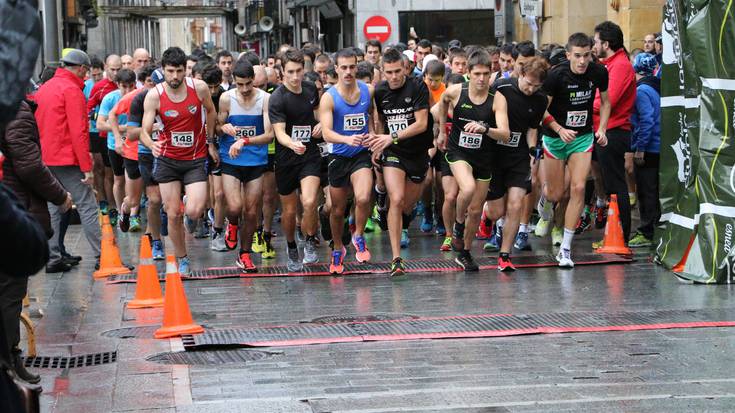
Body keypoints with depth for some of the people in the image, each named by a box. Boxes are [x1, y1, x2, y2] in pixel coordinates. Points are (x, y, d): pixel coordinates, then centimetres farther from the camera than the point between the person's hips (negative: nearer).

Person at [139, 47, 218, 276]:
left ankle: (195, 200, 22)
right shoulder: (154, 96, -12)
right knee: (173, 215, 2)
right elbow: (145, 131, -13)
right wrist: (152, 144, -35)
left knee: (193, 212, -16)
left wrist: (210, 142, 14)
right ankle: (182, 260, 19)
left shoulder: (199, 88, -10)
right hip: (167, 160, 1)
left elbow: (211, 112, 10)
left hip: (196, 158, 0)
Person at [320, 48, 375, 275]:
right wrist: (347, 139, -38)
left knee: (363, 199, -24)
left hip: (362, 154, 0)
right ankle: (338, 249, 34)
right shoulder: (329, 97, -10)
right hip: (339, 156, 0)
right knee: (338, 210, 10)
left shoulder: (368, 90, -1)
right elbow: (327, 133, -21)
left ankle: (359, 237, 2)